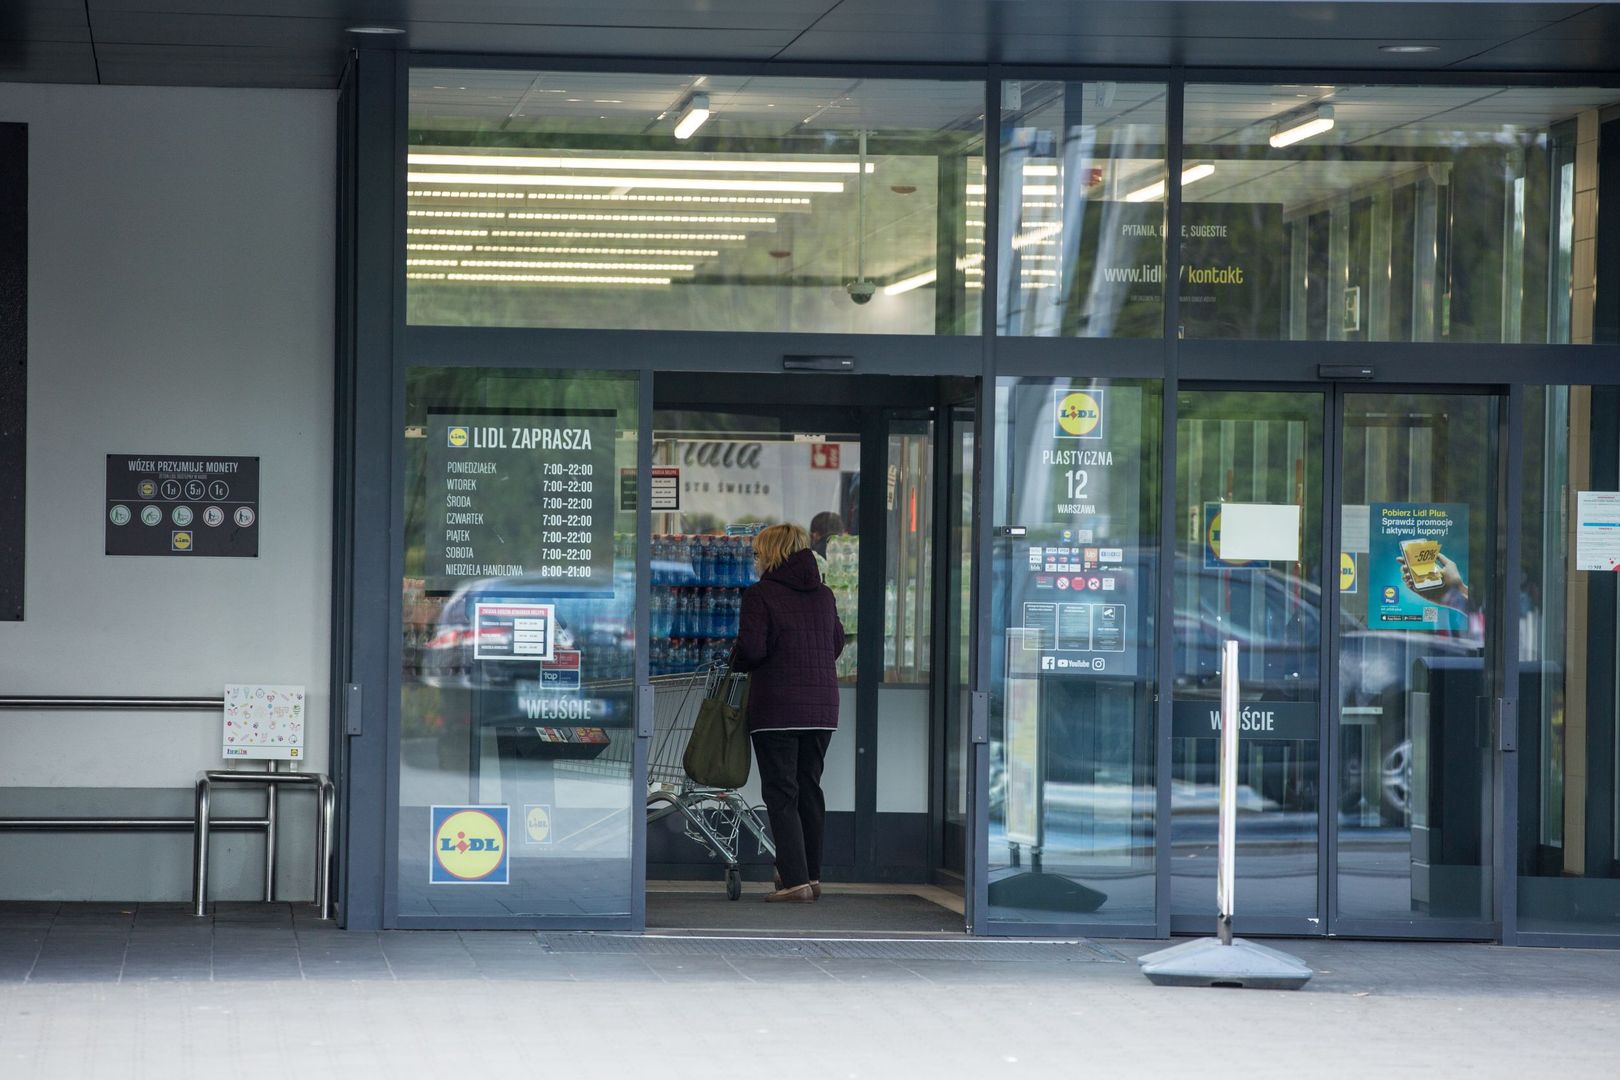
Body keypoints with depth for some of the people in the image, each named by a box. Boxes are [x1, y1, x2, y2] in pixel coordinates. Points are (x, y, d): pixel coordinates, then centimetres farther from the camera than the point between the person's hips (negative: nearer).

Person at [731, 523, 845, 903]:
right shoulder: (824, 595, 9)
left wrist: (737, 662, 6)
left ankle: (795, 879, -9)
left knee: (781, 793, -2)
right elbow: (837, 643, 16)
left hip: (776, 708, -6)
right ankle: (811, 874, 21)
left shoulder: (760, 595, -9)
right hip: (821, 707, 6)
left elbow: (751, 649, -15)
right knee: (809, 789, 15)